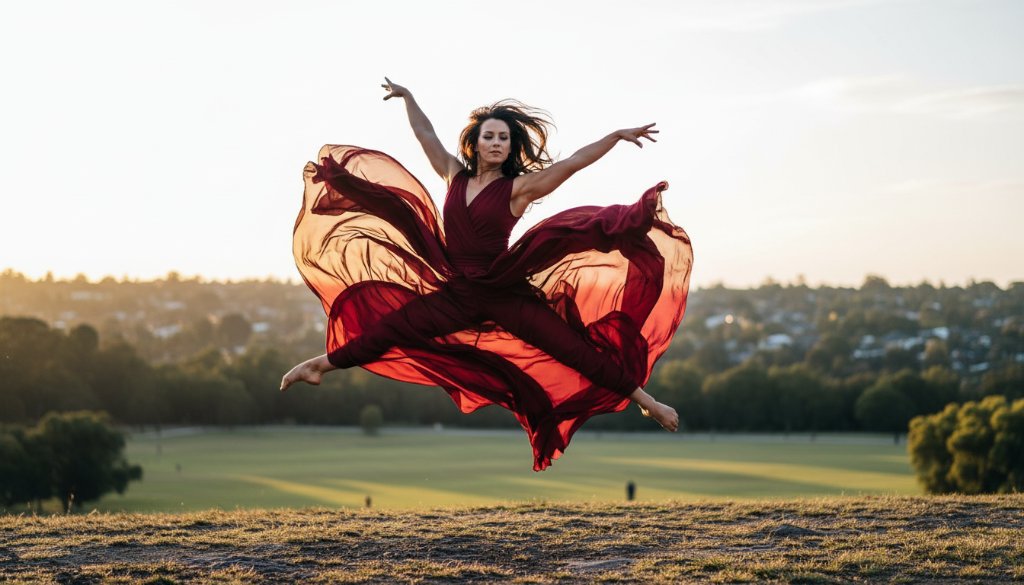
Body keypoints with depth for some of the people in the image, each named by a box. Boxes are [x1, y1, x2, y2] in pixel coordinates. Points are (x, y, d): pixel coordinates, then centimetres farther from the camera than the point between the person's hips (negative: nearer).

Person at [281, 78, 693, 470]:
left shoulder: (519, 188, -6)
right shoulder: (455, 176, 6)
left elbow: (573, 162, -12)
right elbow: (425, 135, 18)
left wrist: (617, 135, -18)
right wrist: (407, 96, 27)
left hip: (506, 293, -4)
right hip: (457, 294, 4)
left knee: (574, 347, -9)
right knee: (388, 328, 6)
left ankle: (644, 402, -6)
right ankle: (321, 365, 19)